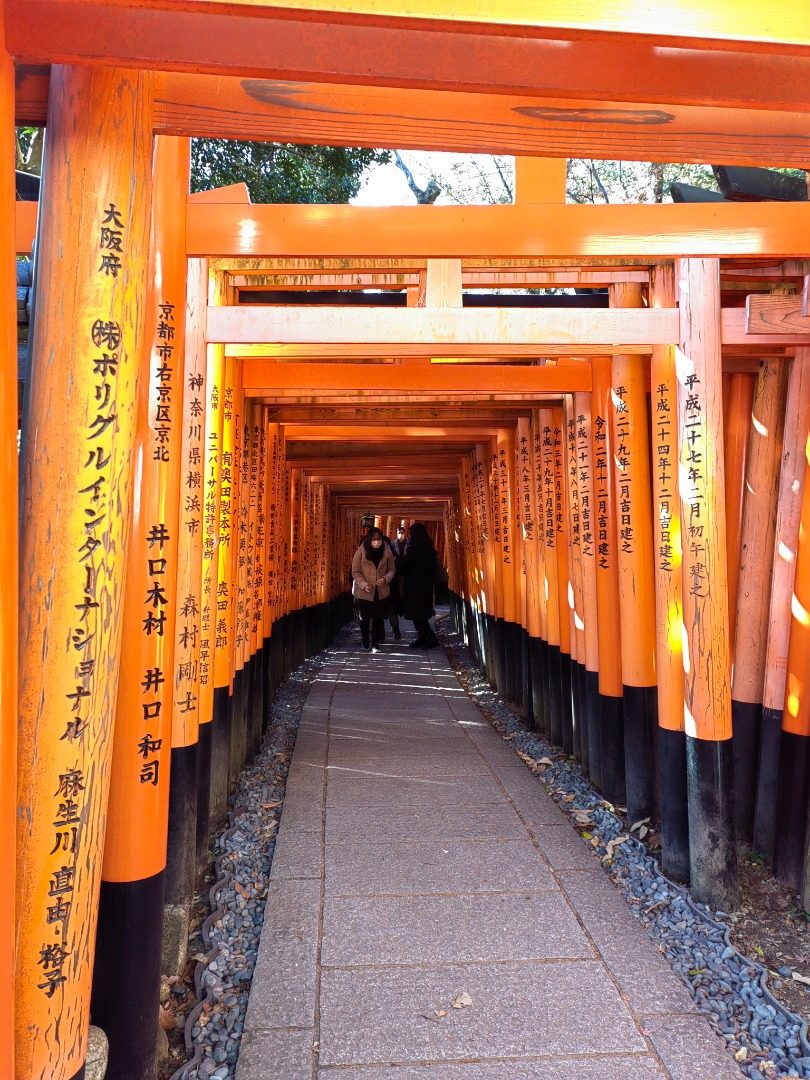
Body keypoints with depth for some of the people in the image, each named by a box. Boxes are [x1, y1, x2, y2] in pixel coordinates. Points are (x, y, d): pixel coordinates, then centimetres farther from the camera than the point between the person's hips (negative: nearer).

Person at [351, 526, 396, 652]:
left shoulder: (387, 552, -5)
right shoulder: (361, 551, -11)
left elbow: (391, 570, 3)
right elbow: (355, 572, -7)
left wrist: (386, 579, -18)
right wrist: (364, 585, -20)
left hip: (382, 592, 1)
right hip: (364, 592, -1)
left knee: (379, 619, 5)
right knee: (365, 619, 13)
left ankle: (375, 643, 19)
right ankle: (366, 643, 32)